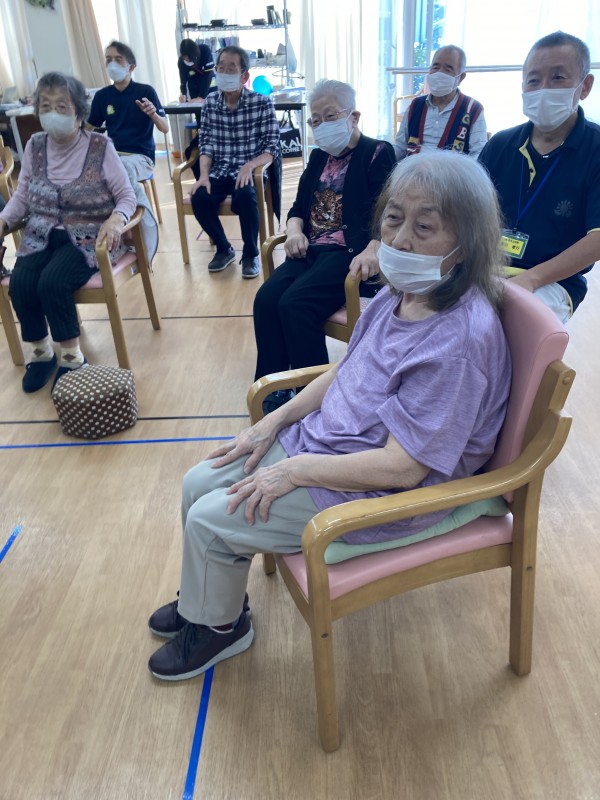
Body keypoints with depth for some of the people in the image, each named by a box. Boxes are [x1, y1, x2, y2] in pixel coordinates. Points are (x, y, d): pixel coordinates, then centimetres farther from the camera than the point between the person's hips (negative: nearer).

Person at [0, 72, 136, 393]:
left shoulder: (100, 147, -7)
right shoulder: (34, 146, 6)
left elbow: (127, 196, -5)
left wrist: (116, 219, -26)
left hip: (89, 236, -4)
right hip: (43, 234, 5)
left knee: (52, 282, -29)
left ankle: (72, 357, -8)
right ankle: (41, 353, 4)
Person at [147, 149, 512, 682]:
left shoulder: (461, 339, -29)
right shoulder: (400, 293, -3)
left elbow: (403, 465, -28)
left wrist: (294, 470, -20)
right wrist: (273, 422, 4)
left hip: (385, 494, -8)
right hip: (322, 438, 8)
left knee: (209, 520, -5)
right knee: (197, 485, 11)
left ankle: (221, 625, 28)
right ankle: (209, 594, 38)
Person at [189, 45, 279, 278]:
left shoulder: (262, 103, -5)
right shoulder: (210, 102, 6)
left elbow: (272, 148, -9)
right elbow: (206, 144, 6)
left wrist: (250, 165, -28)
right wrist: (204, 175, -11)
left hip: (250, 172, -3)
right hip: (220, 172, 4)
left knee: (244, 196, -35)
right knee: (199, 198, -24)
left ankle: (250, 254, -11)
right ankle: (224, 249, 2)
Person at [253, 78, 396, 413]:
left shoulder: (378, 153, 1)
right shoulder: (319, 157, 22)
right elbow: (298, 207, 24)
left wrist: (371, 251, -33)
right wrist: (294, 229, -1)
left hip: (350, 254, -6)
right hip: (312, 250, 7)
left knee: (295, 303, -29)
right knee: (266, 299, -20)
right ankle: (273, 390, -12)